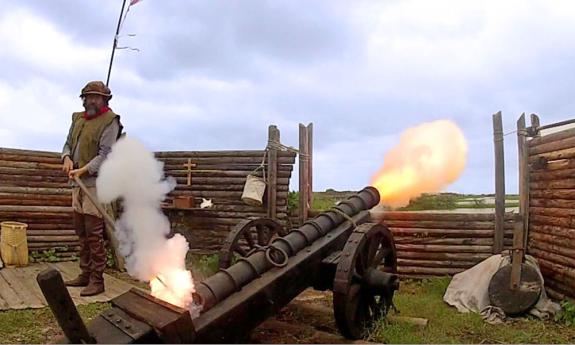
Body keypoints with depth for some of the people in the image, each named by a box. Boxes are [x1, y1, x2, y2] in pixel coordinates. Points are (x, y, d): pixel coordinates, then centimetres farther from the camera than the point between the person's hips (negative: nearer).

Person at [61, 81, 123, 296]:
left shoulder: (110, 121, -6)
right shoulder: (78, 119, 16)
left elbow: (105, 154, -14)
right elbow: (68, 144, 20)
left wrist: (83, 170, -24)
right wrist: (67, 158, -2)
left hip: (96, 183, -8)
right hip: (77, 183, 8)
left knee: (94, 233, -7)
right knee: (81, 232, 13)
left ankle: (97, 280, 1)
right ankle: (85, 274, 25)